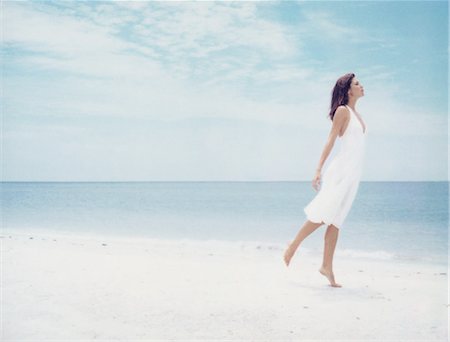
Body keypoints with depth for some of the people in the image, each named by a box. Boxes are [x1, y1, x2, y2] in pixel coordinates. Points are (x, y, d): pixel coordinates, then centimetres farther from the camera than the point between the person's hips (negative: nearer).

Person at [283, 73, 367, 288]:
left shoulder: (356, 114, 20)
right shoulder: (342, 111, -3)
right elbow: (331, 140, -9)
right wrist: (318, 169, -15)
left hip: (354, 174, 7)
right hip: (341, 171, -7)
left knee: (335, 221, 5)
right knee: (323, 215, -13)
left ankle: (327, 266, 6)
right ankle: (293, 246, 3)